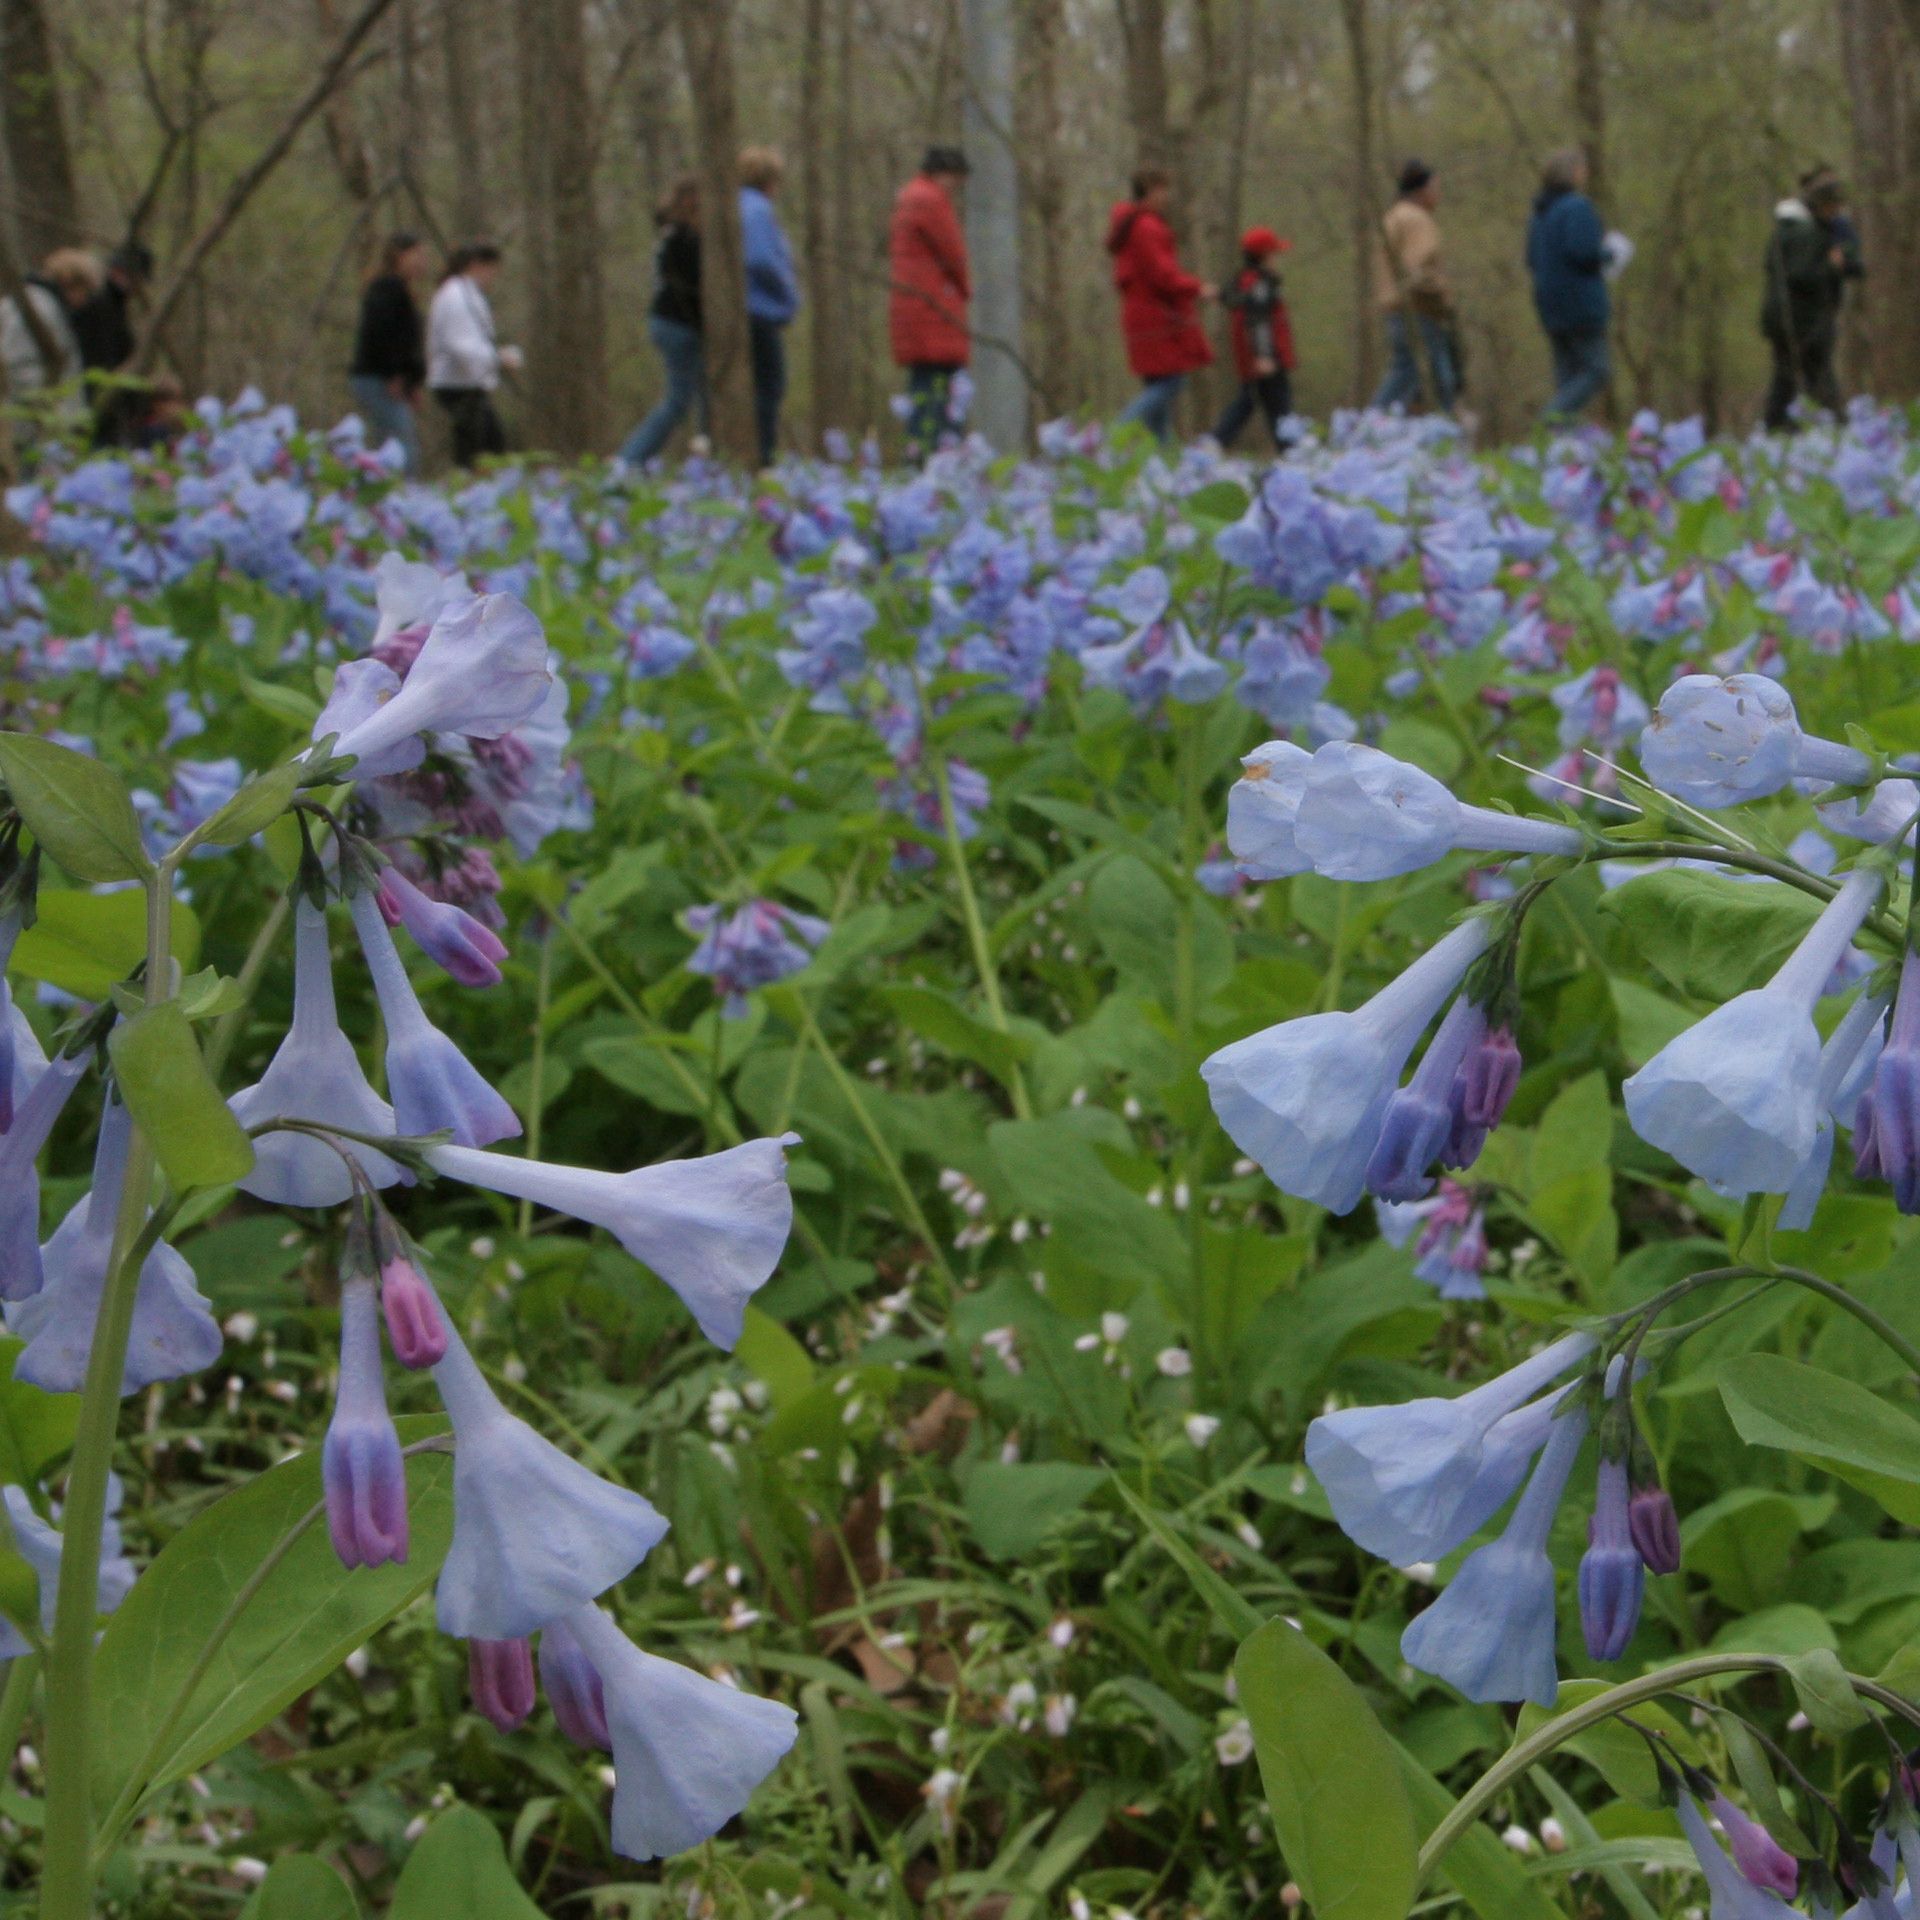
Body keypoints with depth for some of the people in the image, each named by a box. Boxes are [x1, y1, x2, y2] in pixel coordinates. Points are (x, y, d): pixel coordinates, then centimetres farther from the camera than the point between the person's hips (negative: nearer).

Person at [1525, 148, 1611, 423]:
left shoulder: (1539, 212, 14)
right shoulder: (1578, 207, -12)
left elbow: (1532, 260, 16)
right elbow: (1583, 252, -23)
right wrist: (1607, 254, -2)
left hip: (1551, 307, 8)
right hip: (1581, 304, -8)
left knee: (1567, 371, 9)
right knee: (1595, 370, -6)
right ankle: (1556, 413, -20)